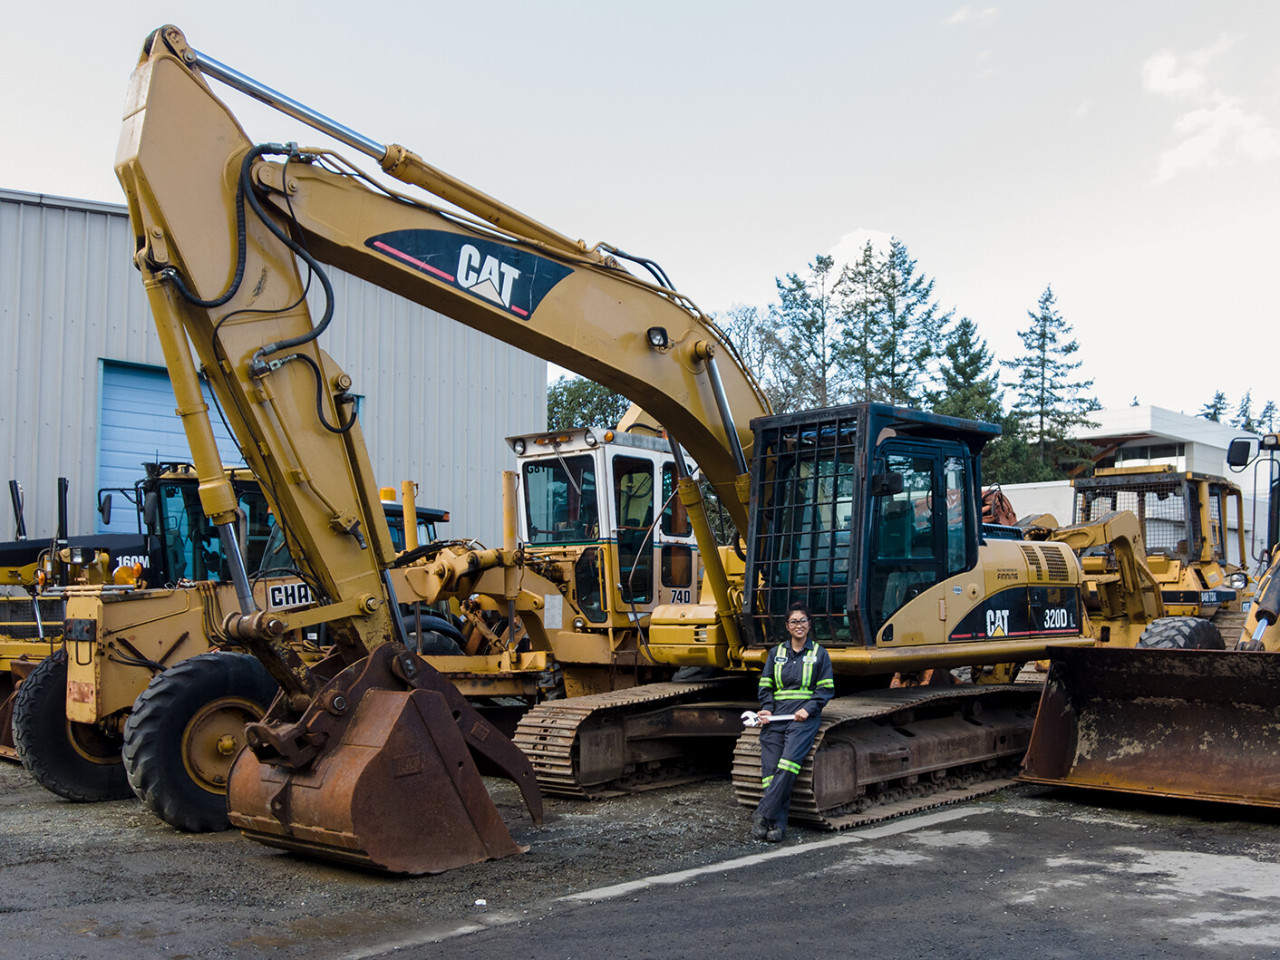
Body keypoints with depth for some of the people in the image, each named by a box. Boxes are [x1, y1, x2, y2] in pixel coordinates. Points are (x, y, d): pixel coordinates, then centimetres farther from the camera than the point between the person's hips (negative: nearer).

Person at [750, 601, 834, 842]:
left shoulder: (819, 654, 11)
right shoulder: (776, 653, 17)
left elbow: (826, 689, 7)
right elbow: (765, 686, 17)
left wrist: (809, 709, -8)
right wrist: (766, 709, -1)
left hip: (804, 717, -3)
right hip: (775, 716, 3)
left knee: (789, 762, -25)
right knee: (770, 768, -11)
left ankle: (762, 815, -25)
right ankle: (777, 825, -9)